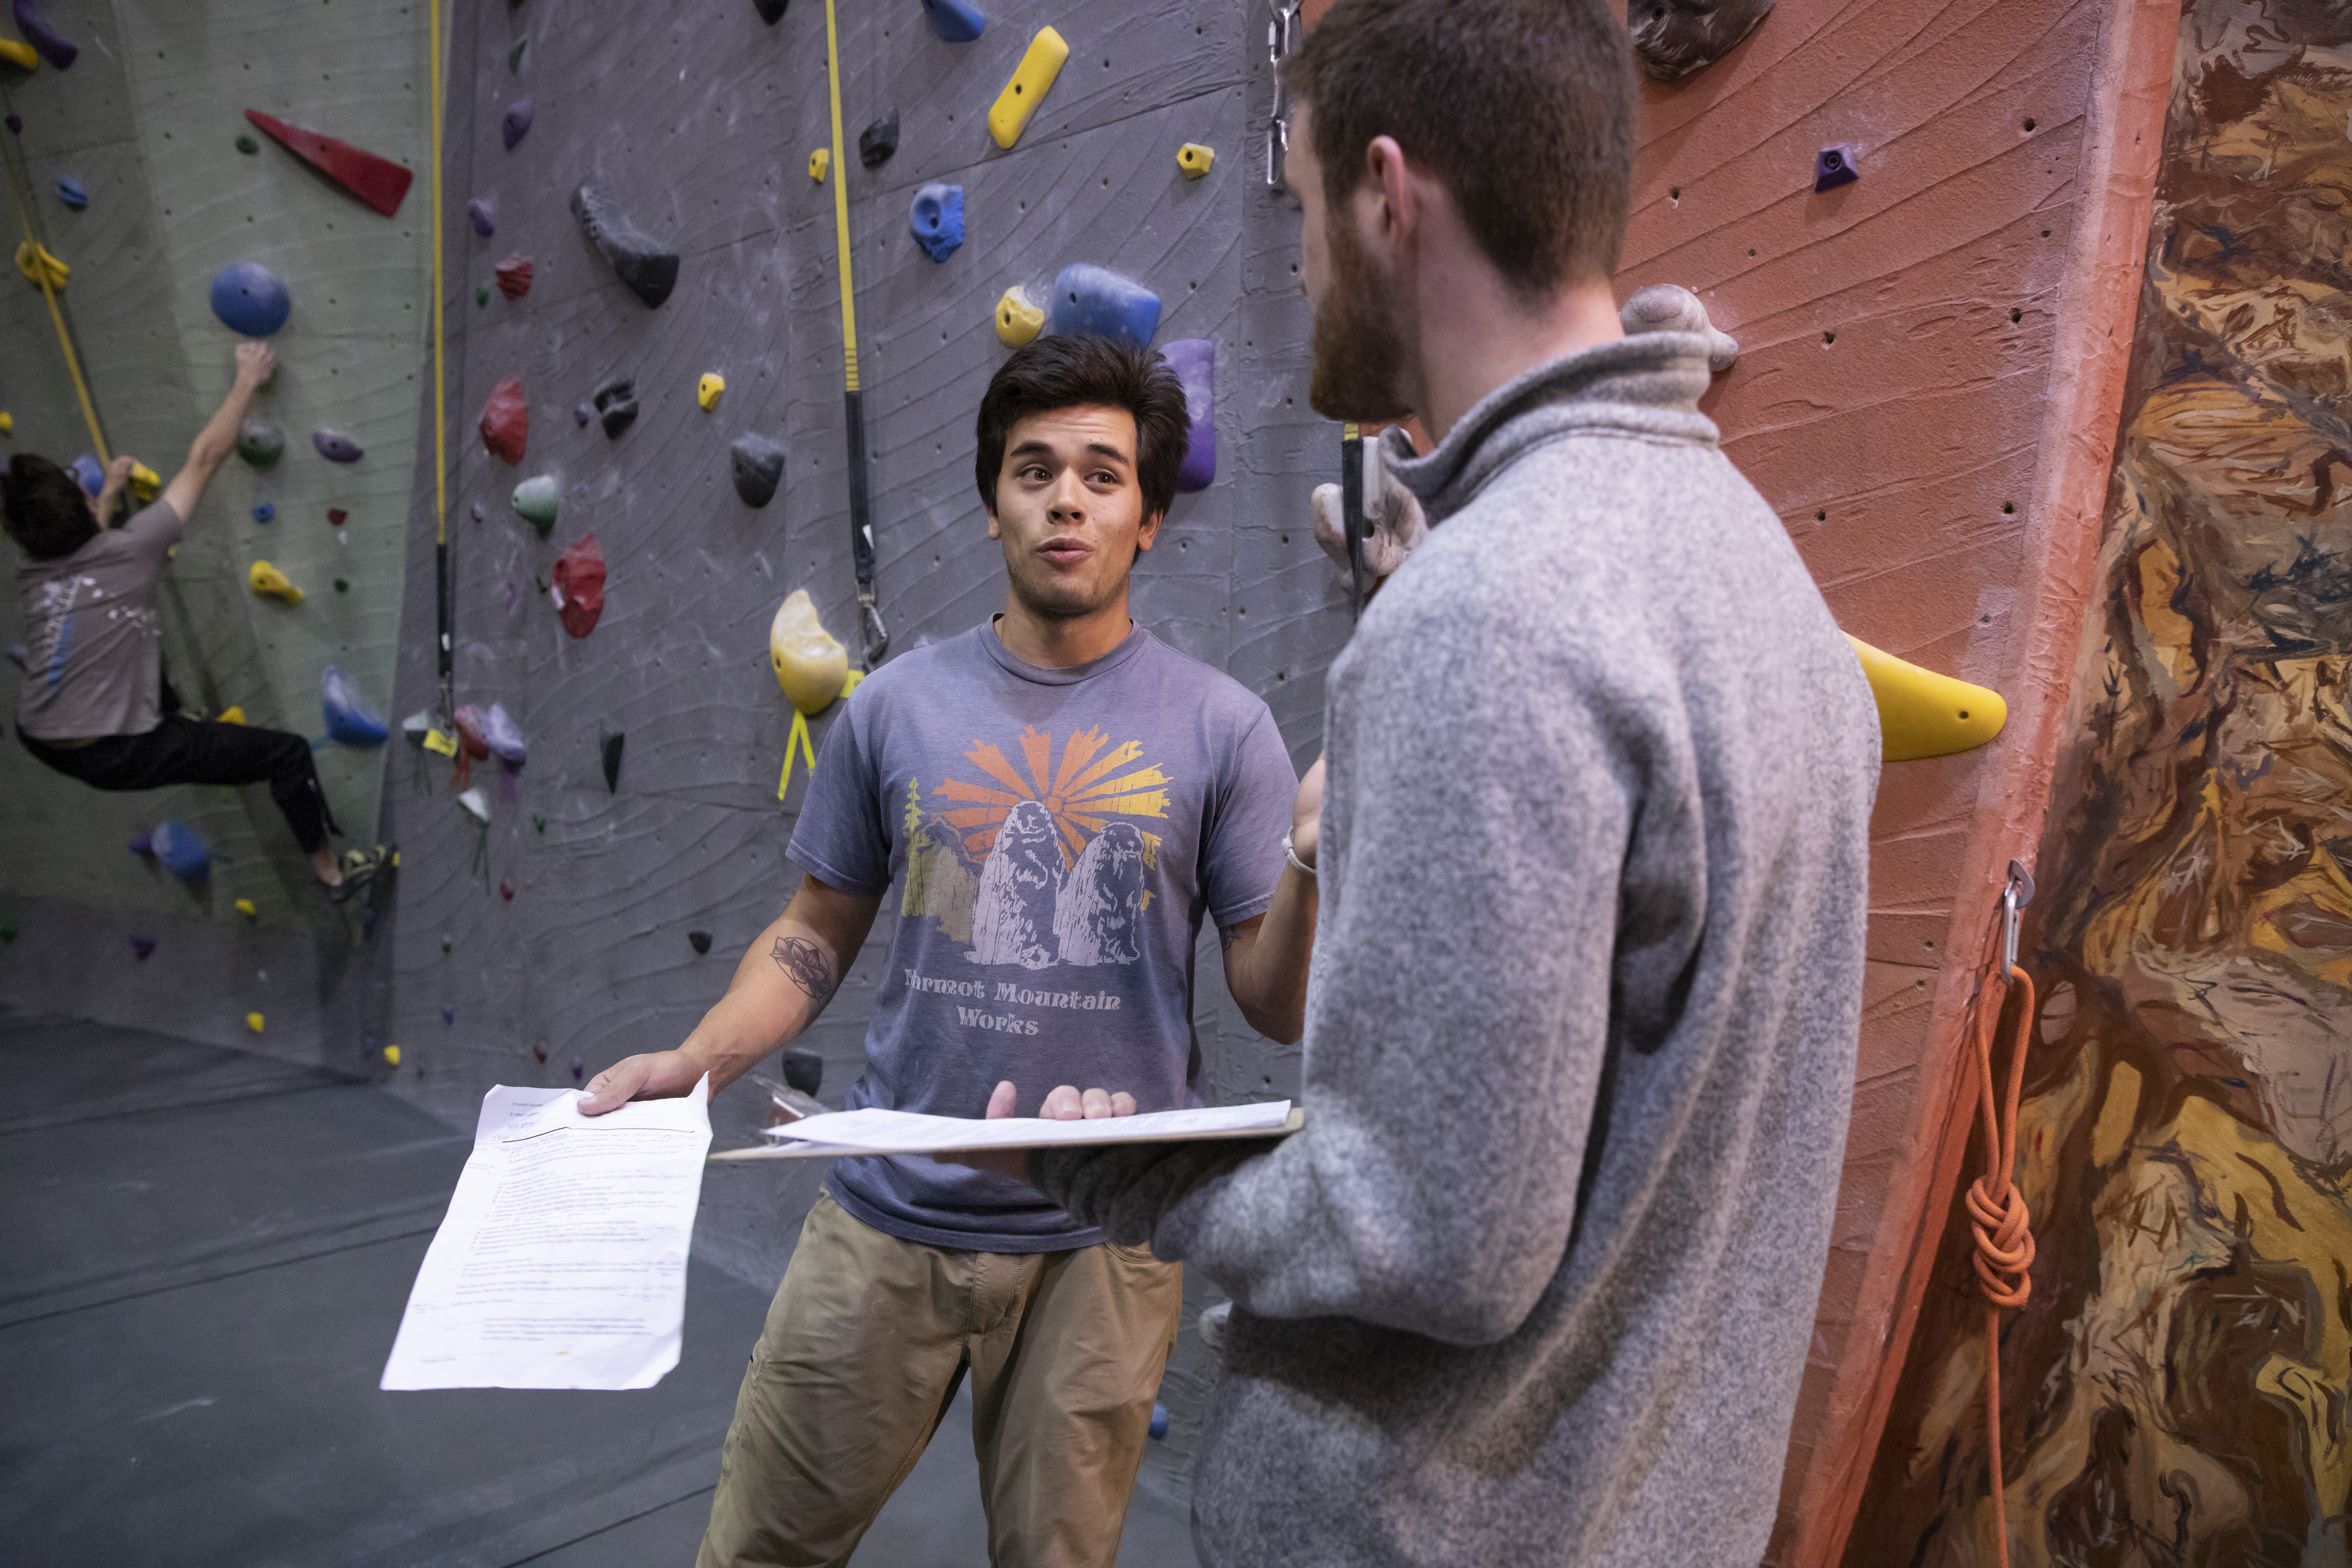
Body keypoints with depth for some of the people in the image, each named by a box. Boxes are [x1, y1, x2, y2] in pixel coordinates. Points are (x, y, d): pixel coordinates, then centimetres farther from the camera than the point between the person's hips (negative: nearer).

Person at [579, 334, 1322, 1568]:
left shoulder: (1221, 727, -7)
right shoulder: (898, 706, -1)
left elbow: (1278, 1007, -7)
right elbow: (819, 934, 7)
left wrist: (1312, 864, -25)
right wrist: (691, 1064, -8)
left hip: (1104, 1244, -1)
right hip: (887, 1219, 2)